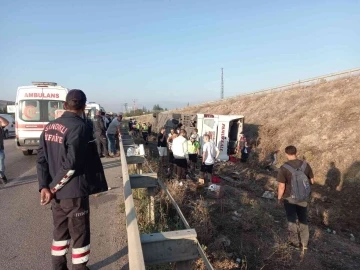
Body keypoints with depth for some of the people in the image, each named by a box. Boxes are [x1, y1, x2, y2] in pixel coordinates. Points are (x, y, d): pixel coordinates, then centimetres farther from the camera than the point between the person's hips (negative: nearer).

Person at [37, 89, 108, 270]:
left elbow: (41, 159, 2)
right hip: (74, 192, -7)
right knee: (80, 235, 9)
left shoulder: (49, 127, 6)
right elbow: (72, 163, -23)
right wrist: (54, 187, -12)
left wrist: (44, 186, -2)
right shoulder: (81, 126, -17)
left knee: (60, 232, 22)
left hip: (56, 191, 7)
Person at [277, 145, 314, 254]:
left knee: (291, 220, 16)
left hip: (289, 198, -4)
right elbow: (312, 181, 1)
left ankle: (295, 242, 33)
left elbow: (281, 186, -19)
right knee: (303, 220, 21)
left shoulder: (284, 168, -23)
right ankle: (305, 244, 34)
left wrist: (279, 198, -4)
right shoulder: (305, 164, -9)